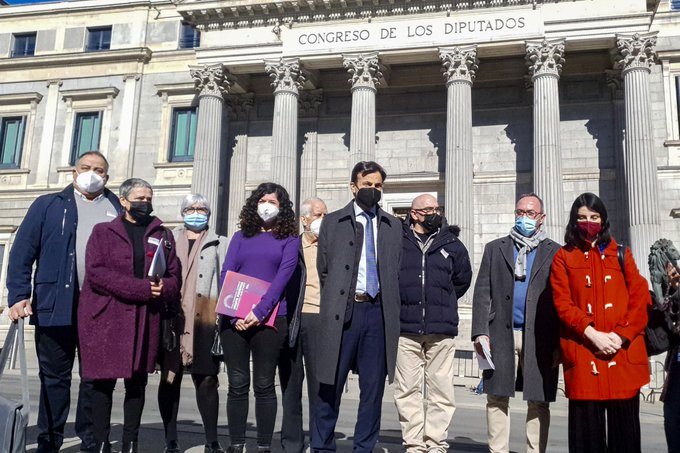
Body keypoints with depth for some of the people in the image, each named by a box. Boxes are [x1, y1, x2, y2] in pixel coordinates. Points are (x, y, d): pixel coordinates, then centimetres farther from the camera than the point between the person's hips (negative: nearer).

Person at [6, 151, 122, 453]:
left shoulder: (117, 210, 11)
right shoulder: (48, 206, 8)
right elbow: (22, 252, 1)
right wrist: (19, 295, -9)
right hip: (56, 307, -1)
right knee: (54, 377, 8)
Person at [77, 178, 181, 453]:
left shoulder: (162, 235, 14)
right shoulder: (103, 232, 6)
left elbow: (174, 276, 10)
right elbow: (95, 272, -9)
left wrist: (162, 288, -15)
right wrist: (143, 288, -17)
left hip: (146, 320, 3)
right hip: (105, 318, -2)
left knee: (137, 382, 7)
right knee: (104, 382, 1)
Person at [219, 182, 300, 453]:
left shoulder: (289, 240, 8)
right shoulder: (240, 237, 16)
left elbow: (283, 277, -5)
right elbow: (226, 274, 6)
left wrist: (259, 312, -18)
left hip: (269, 319, -2)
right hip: (234, 318, 2)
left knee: (264, 386, 2)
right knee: (237, 385, 5)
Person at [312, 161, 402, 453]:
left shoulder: (393, 226, 14)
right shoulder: (333, 222, 7)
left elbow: (395, 272, 13)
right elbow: (323, 270, 7)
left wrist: (389, 307, 5)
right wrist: (337, 304, 3)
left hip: (378, 312, 2)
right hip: (344, 311, -2)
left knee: (373, 389, 6)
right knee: (331, 387, 3)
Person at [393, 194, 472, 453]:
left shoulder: (452, 245, 9)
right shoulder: (397, 242, 3)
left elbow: (463, 279, 22)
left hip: (441, 331, 1)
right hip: (405, 328, -1)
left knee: (441, 390, 2)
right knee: (407, 390, 2)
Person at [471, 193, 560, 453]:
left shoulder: (555, 253, 10)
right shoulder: (495, 249, 14)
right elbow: (482, 293, 7)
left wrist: (559, 343, -4)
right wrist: (480, 332, -4)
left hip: (540, 338, -1)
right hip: (501, 335, 1)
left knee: (539, 402, 3)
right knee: (497, 398, 1)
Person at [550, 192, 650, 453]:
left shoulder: (621, 254, 14)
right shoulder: (563, 258, 9)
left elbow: (640, 299, 5)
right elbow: (563, 304, -1)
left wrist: (622, 335, -9)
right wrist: (592, 334, -14)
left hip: (623, 353, 2)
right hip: (583, 356, -1)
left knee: (624, 425, 5)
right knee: (587, 428, 2)